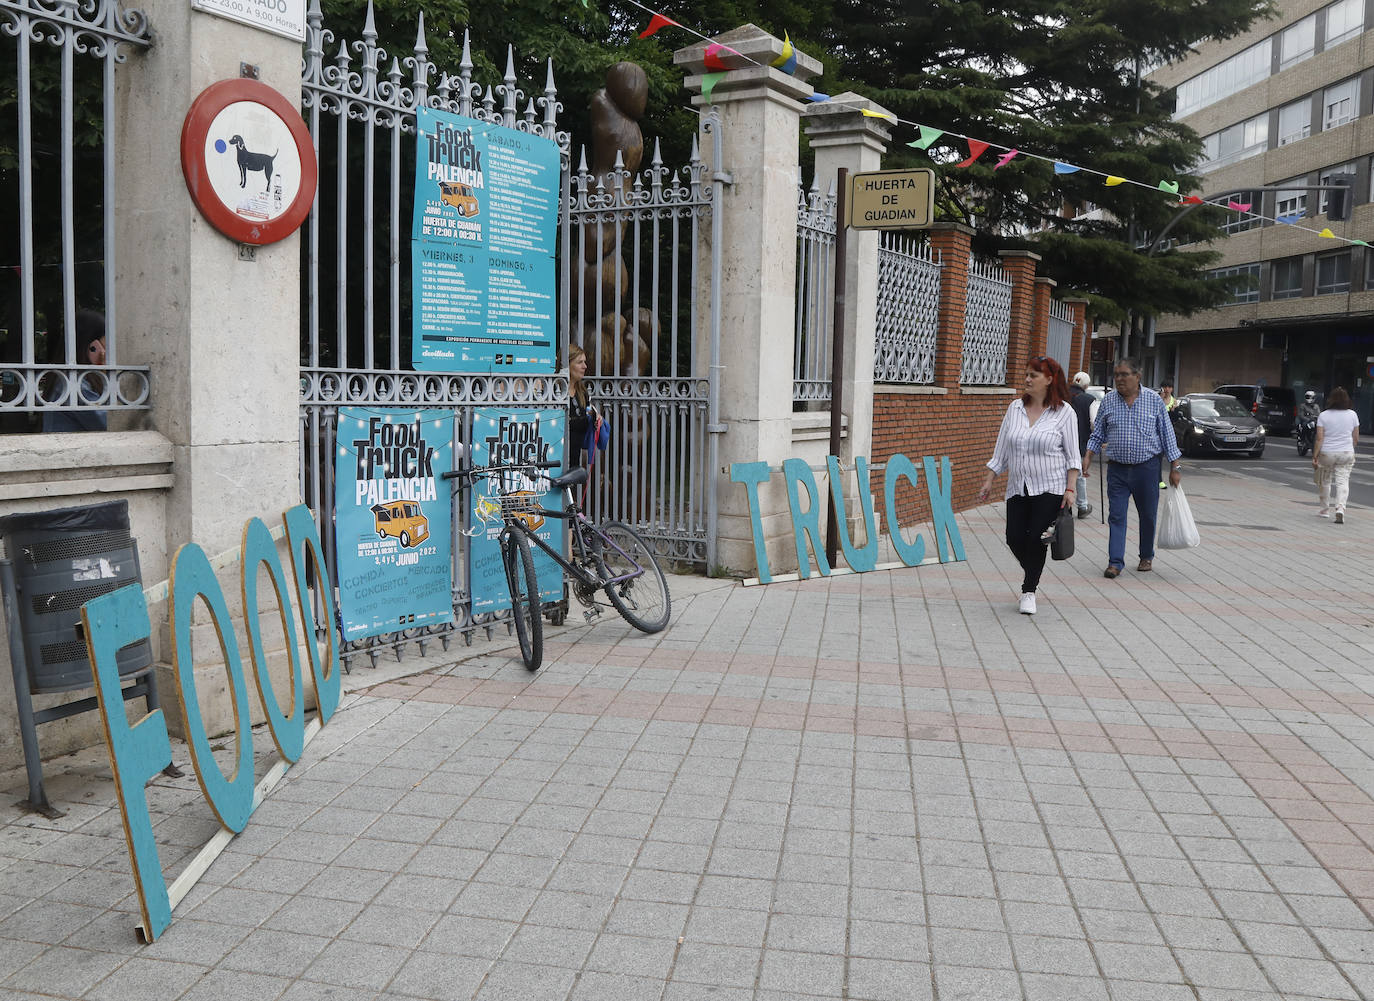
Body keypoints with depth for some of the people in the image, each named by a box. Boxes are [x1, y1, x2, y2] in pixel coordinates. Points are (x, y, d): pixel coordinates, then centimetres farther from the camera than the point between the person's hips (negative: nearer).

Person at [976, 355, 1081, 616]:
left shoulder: (1064, 412, -3)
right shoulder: (1015, 408, 7)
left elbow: (1072, 456, -3)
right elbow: (1001, 448, 12)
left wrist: (1070, 489, -10)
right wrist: (989, 481, 10)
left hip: (1050, 488, -4)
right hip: (1018, 488, 4)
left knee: (1036, 538, -8)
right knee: (1014, 538, -1)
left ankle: (1029, 590, 7)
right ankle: (1032, 573, 29)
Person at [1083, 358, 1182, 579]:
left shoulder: (1154, 400, 0)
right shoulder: (1108, 401, 5)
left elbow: (1167, 434, 3)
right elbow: (1098, 435, 11)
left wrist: (1175, 467, 1)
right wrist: (1088, 457, -4)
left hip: (1147, 468, -1)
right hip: (1117, 469, 1)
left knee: (1147, 515, 10)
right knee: (1116, 516, -4)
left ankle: (1146, 557, 27)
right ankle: (1115, 562, -3)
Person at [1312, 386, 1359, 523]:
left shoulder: (1324, 416, -6)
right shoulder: (1352, 415, 1)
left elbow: (1319, 438, -10)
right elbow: (1356, 439, 5)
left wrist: (1315, 457, -6)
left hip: (1327, 454, -1)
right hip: (1347, 454, 1)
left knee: (1324, 481, 13)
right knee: (1343, 481, 1)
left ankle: (1324, 509, 25)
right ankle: (1340, 509, -18)